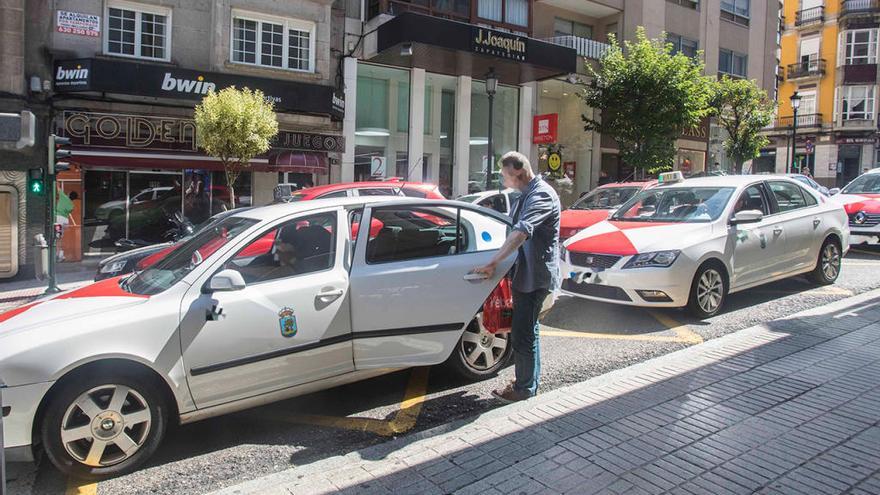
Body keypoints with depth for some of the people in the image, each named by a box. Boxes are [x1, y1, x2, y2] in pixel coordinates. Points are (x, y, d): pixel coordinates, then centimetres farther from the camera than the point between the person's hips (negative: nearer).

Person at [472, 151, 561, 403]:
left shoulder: (541, 195, -20)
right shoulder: (527, 195, 14)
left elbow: (521, 232, -34)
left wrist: (493, 263, -37)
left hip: (535, 275, -10)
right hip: (527, 273, 10)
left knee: (522, 334, -4)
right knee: (528, 330, 18)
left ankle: (524, 388, 11)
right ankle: (529, 381, 31)